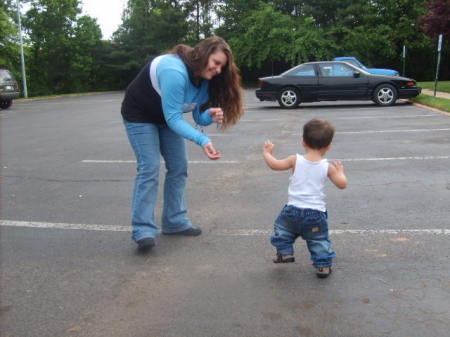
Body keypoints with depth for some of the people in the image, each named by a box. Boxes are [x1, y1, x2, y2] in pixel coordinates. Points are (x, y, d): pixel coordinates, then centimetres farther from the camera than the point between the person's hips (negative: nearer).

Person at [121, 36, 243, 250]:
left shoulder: (205, 79, -10)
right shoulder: (175, 72, -36)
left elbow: (199, 117, -9)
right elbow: (173, 118, -36)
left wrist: (210, 114, -32)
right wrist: (203, 141, -45)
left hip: (168, 117, 8)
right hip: (140, 116, -8)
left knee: (179, 168, 4)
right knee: (149, 168, -17)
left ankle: (175, 222, 14)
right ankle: (143, 230, -12)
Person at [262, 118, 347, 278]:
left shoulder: (295, 160, -8)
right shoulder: (328, 167, -6)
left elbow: (275, 165, -3)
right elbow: (342, 184, -4)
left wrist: (267, 153, 14)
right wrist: (340, 172, 16)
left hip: (293, 209, 0)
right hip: (316, 213, 0)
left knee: (282, 228, 26)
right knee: (319, 240, 16)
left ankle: (284, 252, 22)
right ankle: (323, 265, 15)